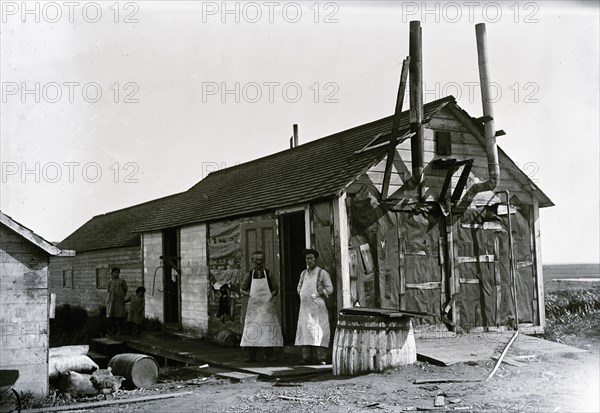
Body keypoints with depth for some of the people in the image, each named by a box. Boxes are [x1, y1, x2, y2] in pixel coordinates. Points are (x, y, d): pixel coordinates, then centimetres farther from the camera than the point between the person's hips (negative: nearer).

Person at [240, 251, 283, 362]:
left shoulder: (269, 274, 6)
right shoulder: (249, 275, 7)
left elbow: (275, 289, 9)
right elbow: (242, 289, 13)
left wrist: (271, 295, -8)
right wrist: (248, 294, -4)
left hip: (267, 306, 0)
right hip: (253, 306, 0)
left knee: (269, 330, 0)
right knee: (252, 330, -3)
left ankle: (269, 355, 9)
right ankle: (251, 356, 2)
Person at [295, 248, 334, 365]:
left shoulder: (322, 273, -1)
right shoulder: (303, 273, 16)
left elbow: (329, 288, -3)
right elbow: (299, 286, 30)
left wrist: (319, 293, -15)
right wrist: (302, 294, 11)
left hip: (317, 306, -5)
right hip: (305, 307, 5)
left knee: (319, 331, -9)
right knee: (305, 331, 2)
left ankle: (321, 358, -8)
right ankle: (307, 357, 5)